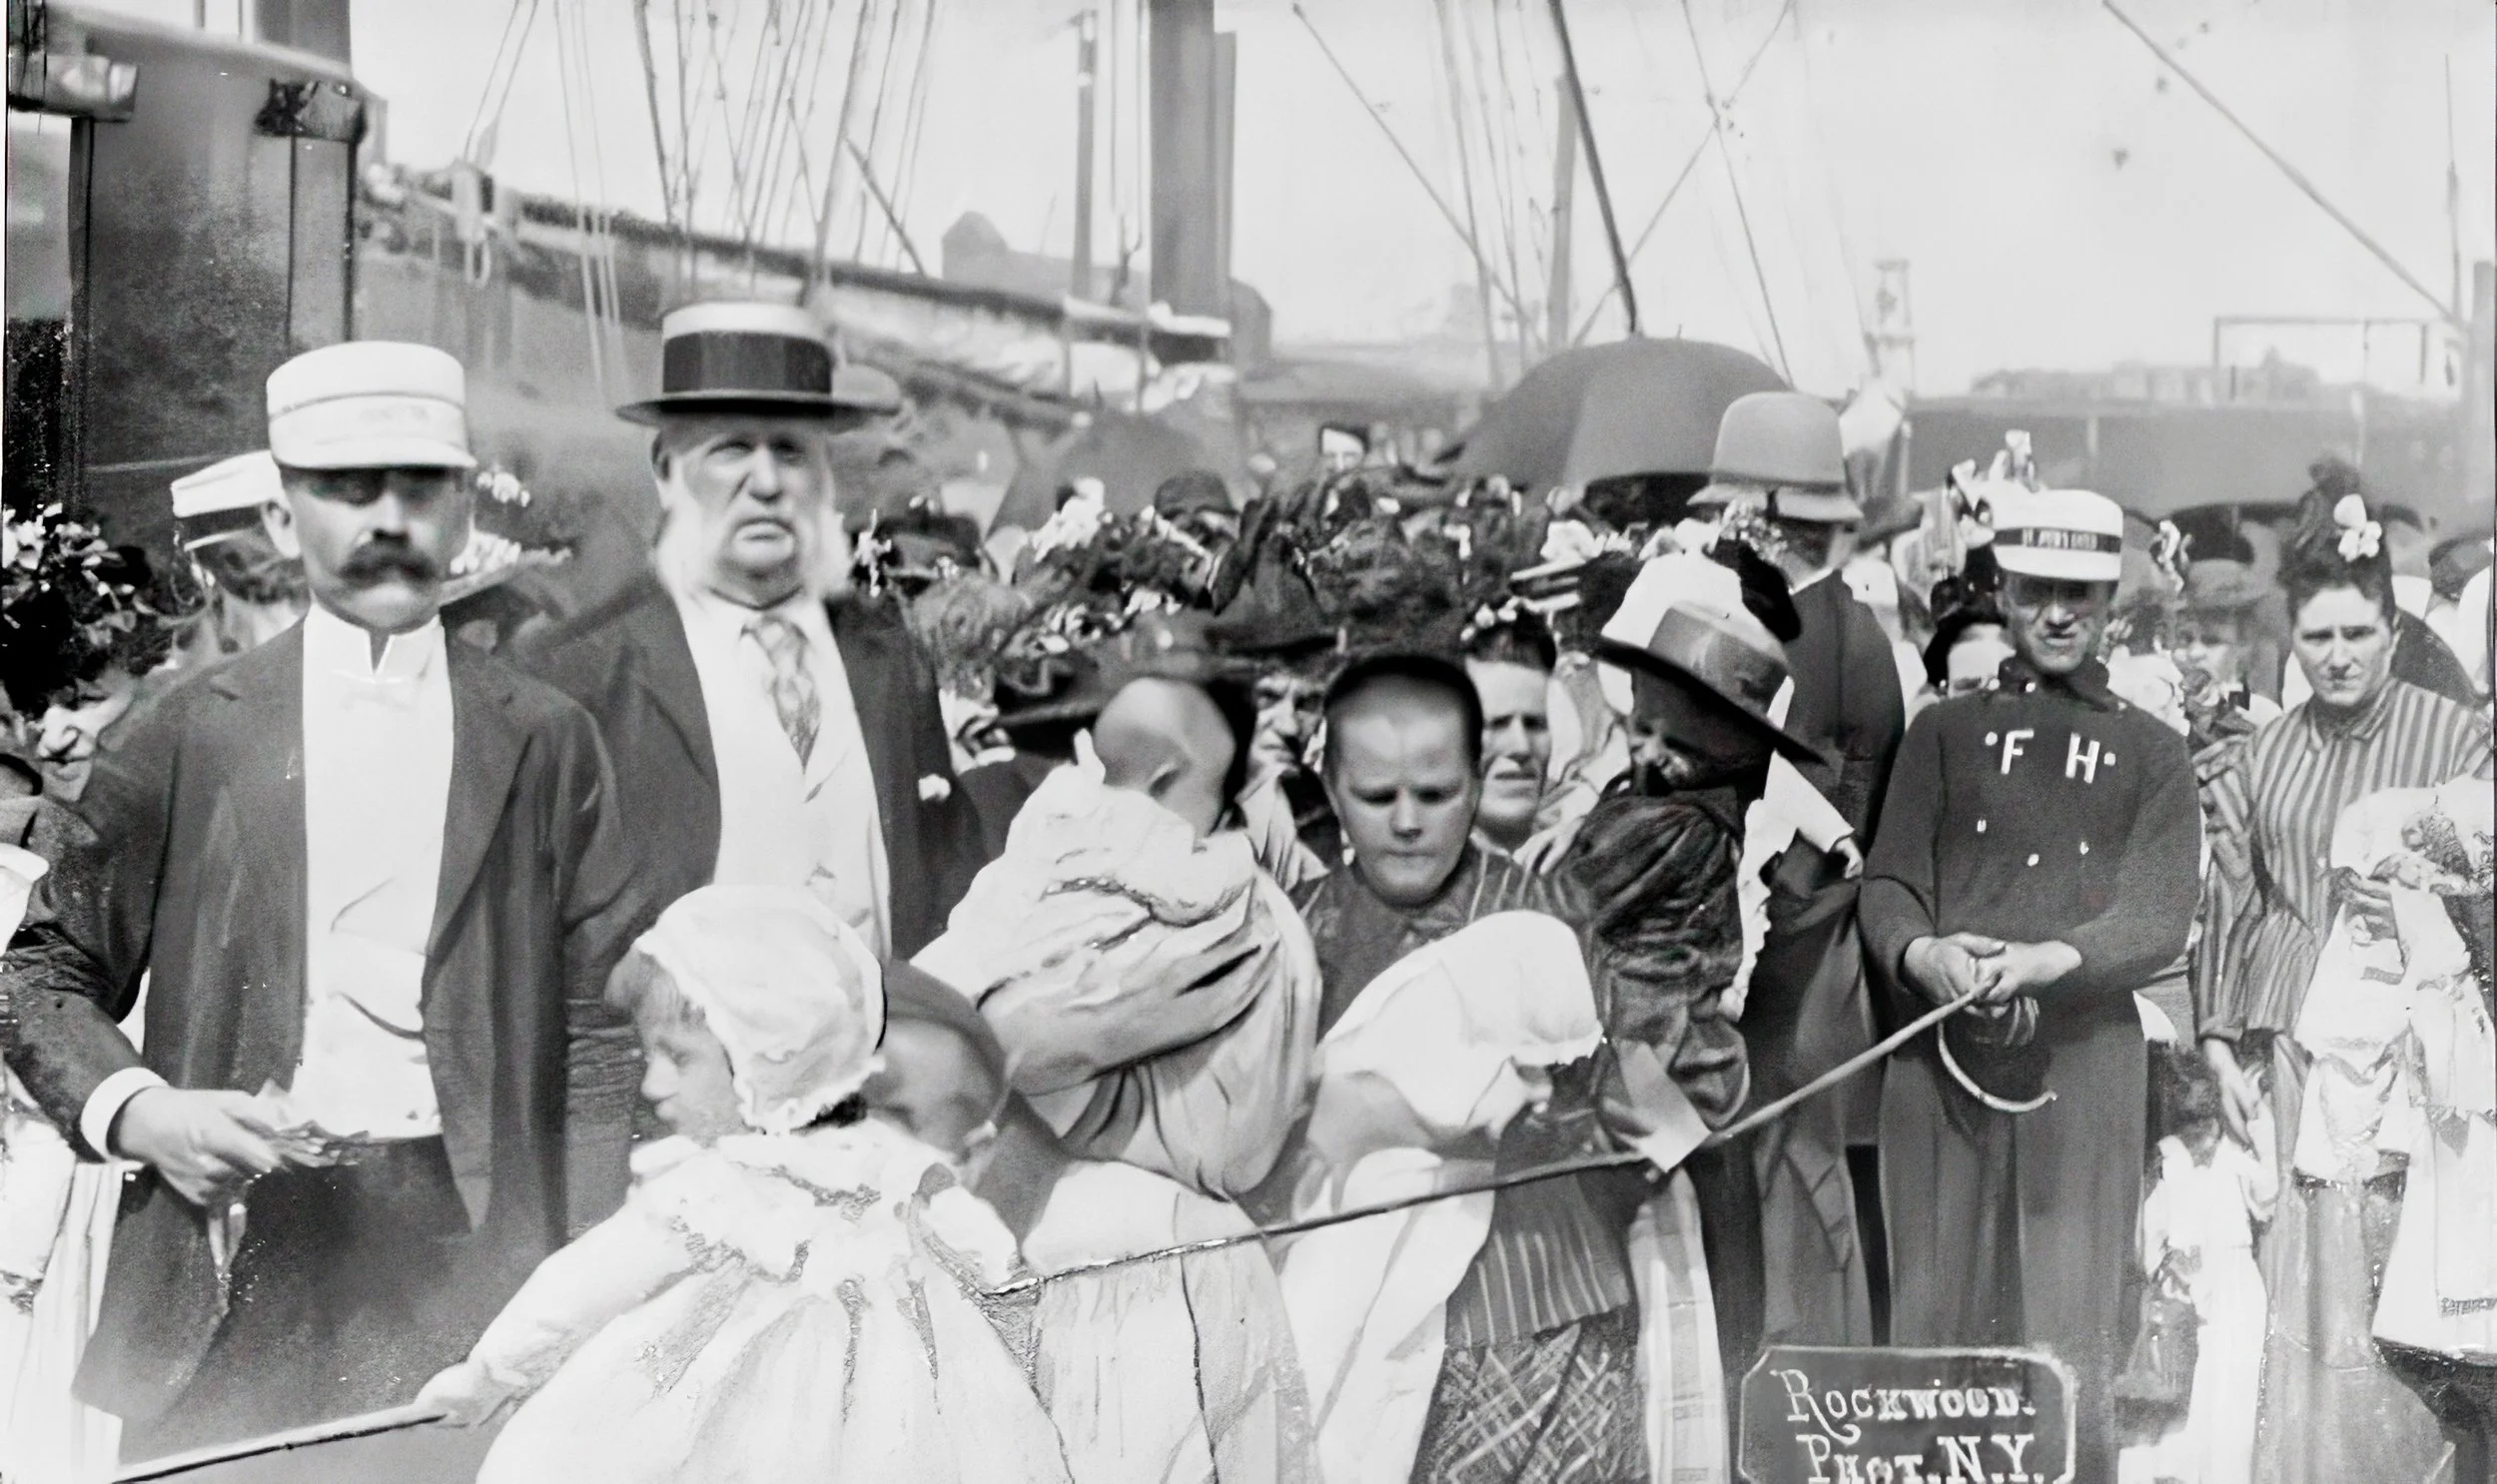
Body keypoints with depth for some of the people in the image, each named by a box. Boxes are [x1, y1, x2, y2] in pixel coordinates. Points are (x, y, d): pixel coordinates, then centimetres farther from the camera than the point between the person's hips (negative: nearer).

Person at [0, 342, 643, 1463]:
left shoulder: (545, 742, 9)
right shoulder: (193, 731, 7)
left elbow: (598, 1031, 7)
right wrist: (137, 1113, -8)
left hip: (471, 1253, 0)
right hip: (234, 1259, 0)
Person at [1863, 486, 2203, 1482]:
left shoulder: (2151, 755, 13)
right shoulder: (1944, 733, 15)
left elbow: (2160, 918, 0)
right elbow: (1888, 882, 5)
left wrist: (2051, 961, -18)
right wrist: (1921, 953, -17)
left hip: (2085, 1055, -1)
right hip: (1940, 1053, 1)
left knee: (2070, 1333, -2)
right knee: (1934, 1320, 1)